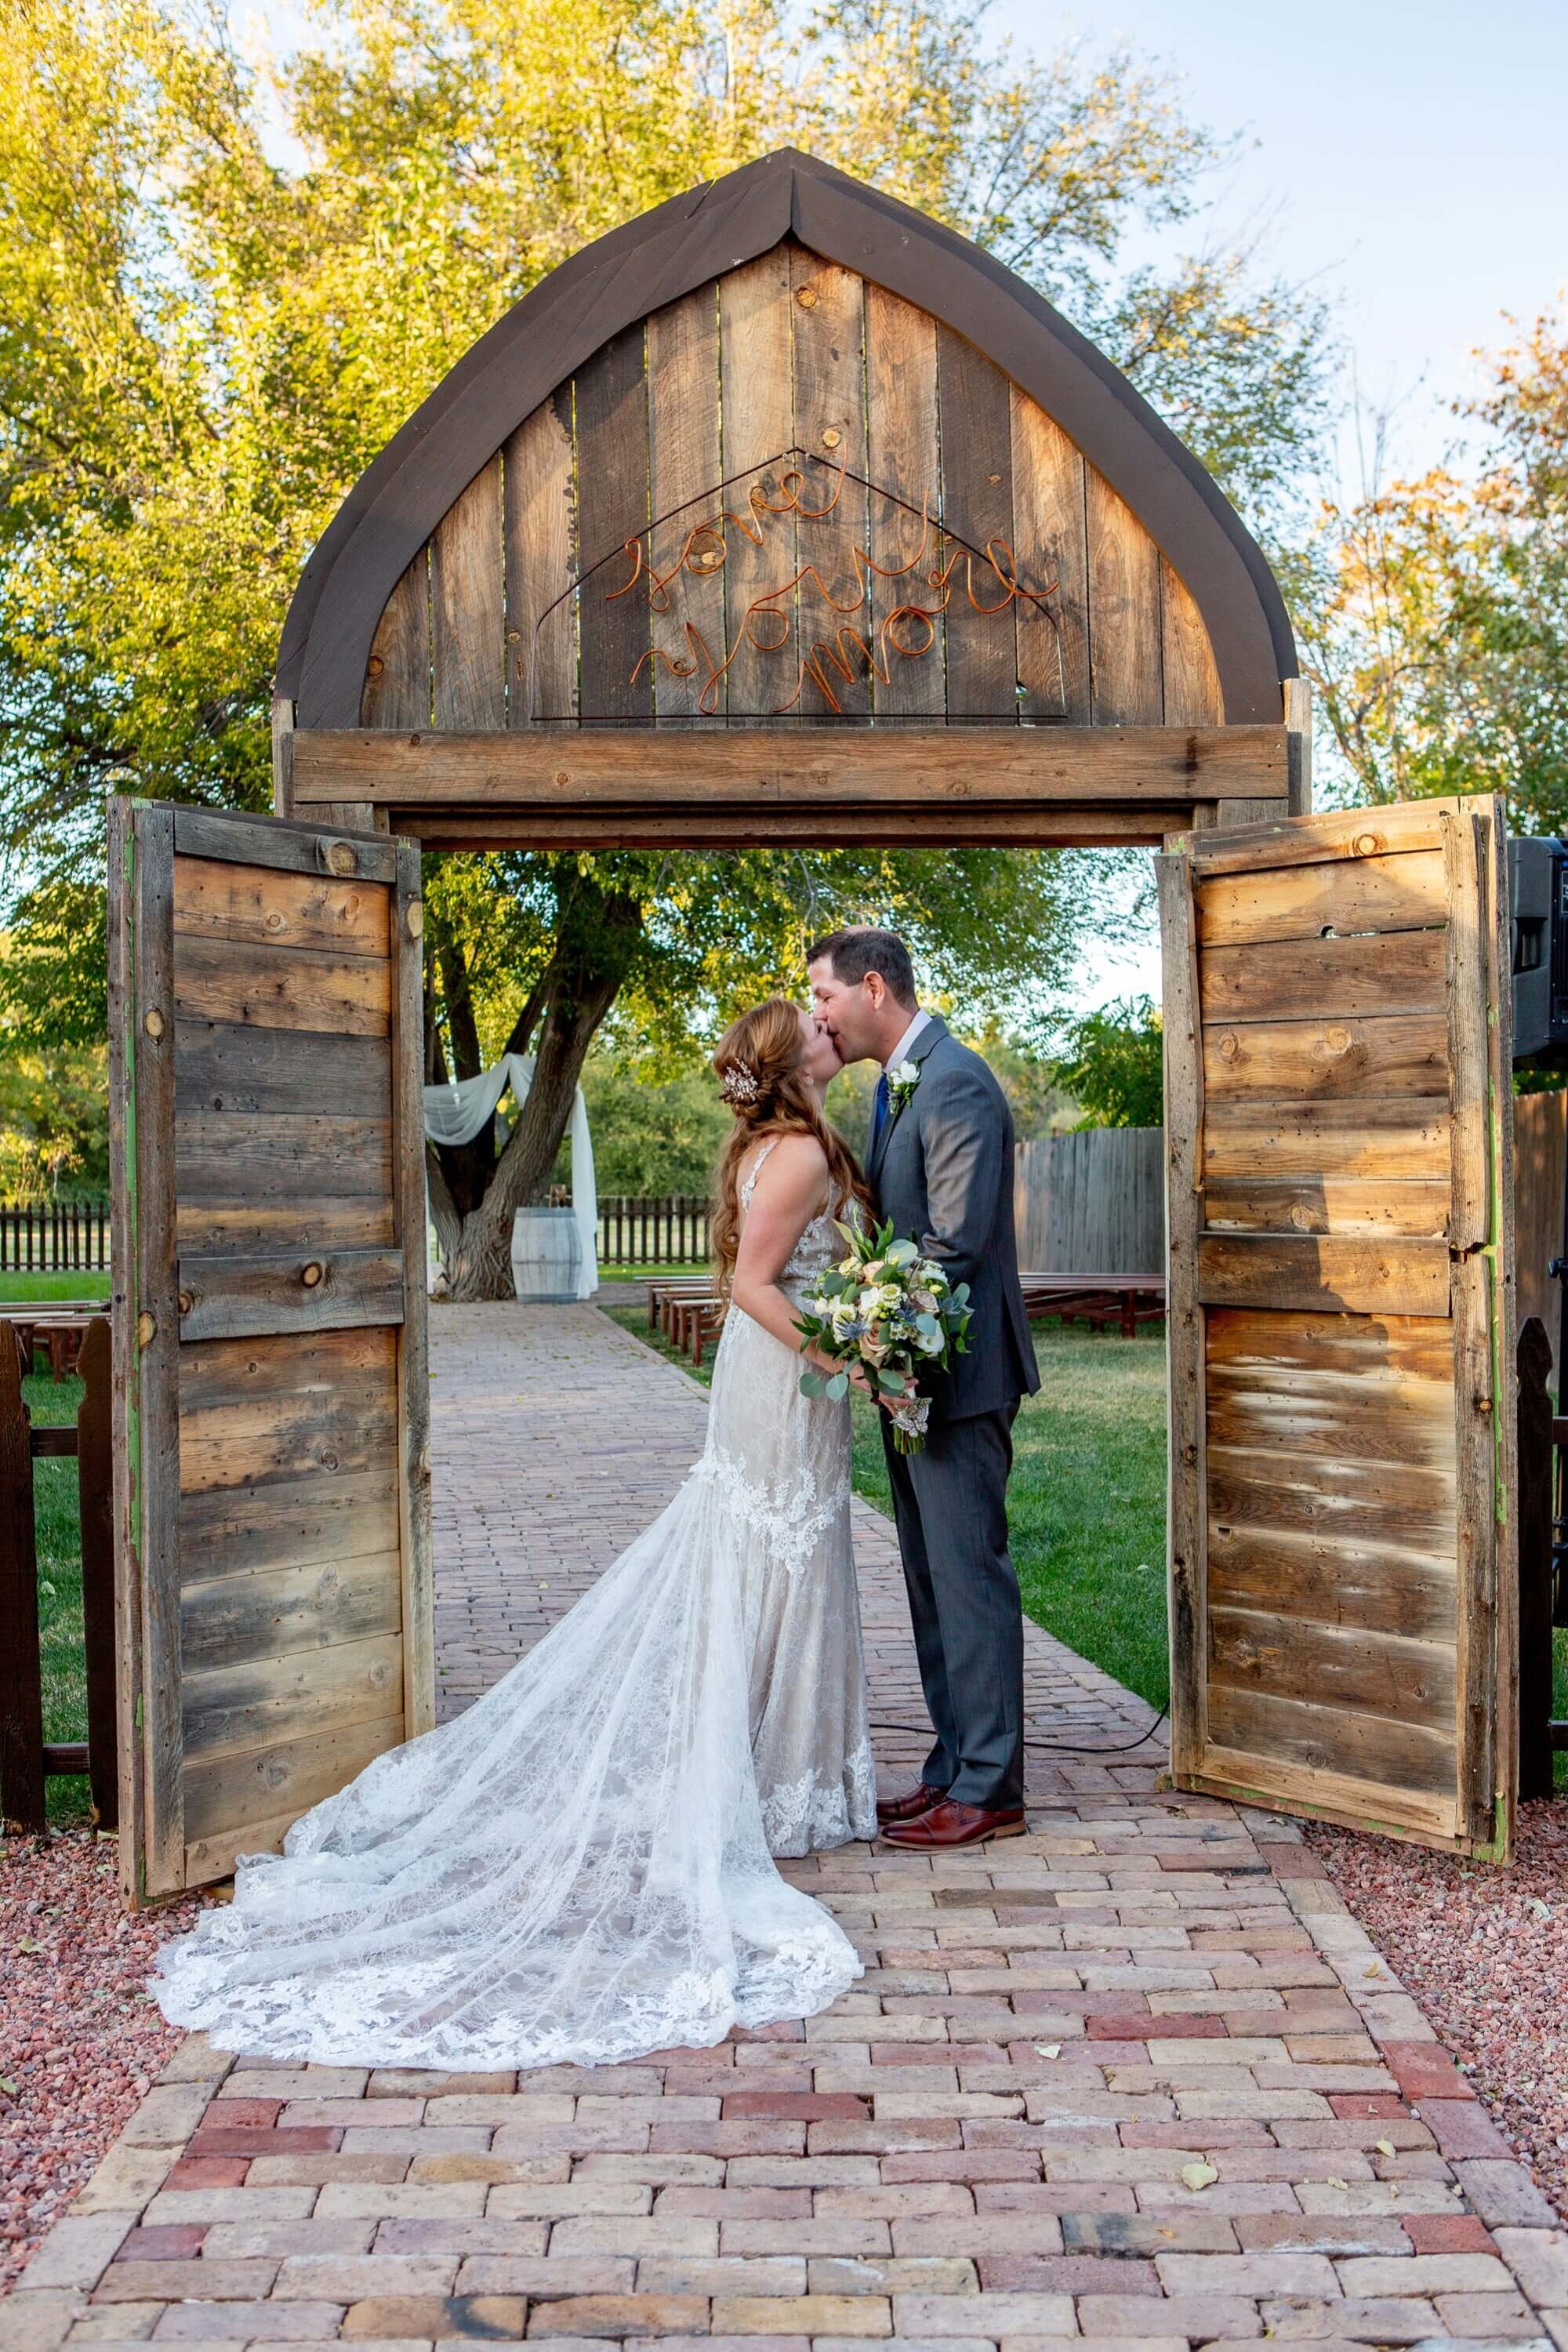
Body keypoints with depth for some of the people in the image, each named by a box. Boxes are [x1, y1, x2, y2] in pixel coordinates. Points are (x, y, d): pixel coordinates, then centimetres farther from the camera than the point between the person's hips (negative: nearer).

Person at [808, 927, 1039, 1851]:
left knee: (970, 1577, -2)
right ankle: (957, 1768, 25)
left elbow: (956, 1242, -22)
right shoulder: (897, 1083, 15)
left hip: (958, 1374, -10)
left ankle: (990, 1790, 8)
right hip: (914, 1369, 10)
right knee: (934, 1580, 15)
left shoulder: (956, 1083, -16)